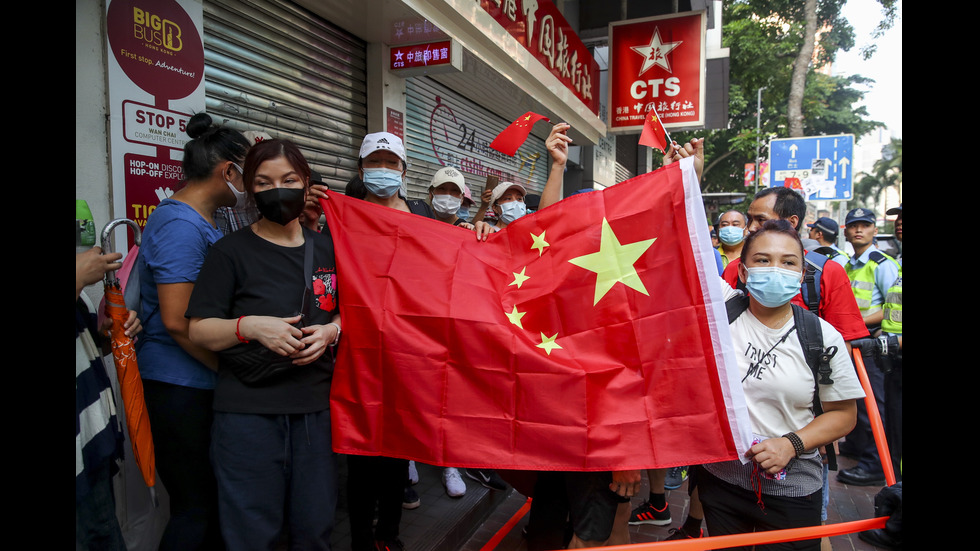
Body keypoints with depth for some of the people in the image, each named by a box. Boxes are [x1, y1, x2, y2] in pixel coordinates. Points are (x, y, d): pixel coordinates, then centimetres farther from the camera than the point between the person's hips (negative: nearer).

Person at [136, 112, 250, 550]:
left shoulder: (198, 222, 14)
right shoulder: (182, 225, -17)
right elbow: (177, 321, -22)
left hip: (199, 383, 9)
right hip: (180, 387, -9)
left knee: (210, 497, 16)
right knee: (195, 507, 1)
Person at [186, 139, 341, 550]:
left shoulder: (327, 248, 9)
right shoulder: (231, 251, -2)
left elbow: (348, 312, 16)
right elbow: (199, 330, -3)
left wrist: (331, 331, -6)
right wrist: (250, 326, -21)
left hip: (316, 407, 3)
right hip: (249, 411, -3)